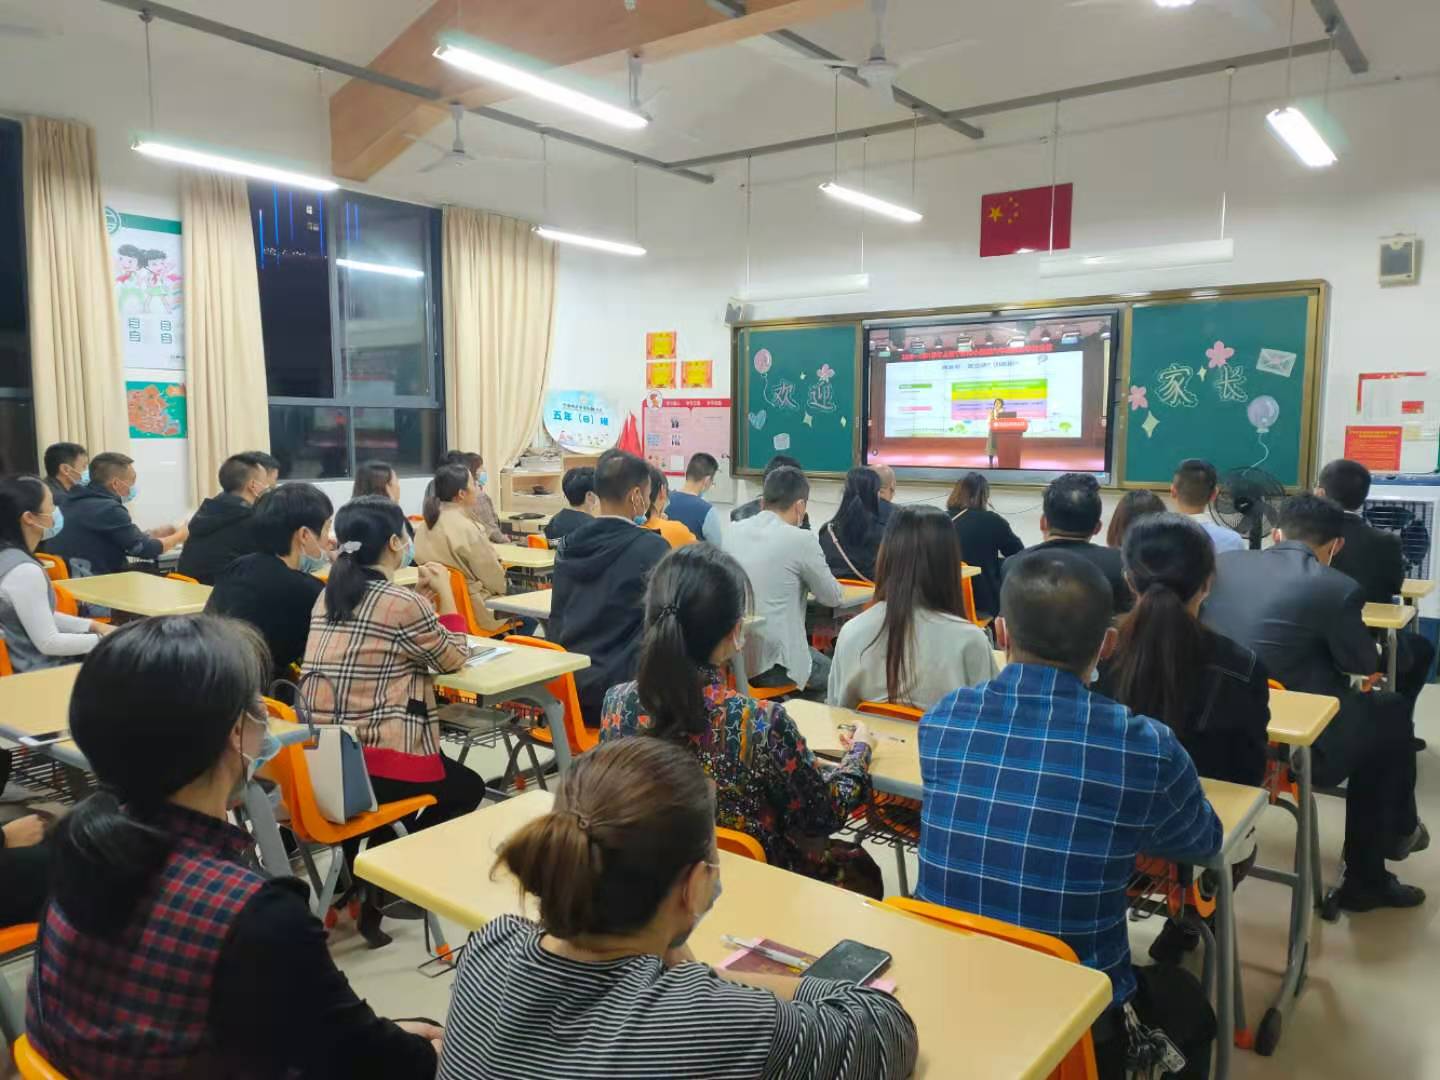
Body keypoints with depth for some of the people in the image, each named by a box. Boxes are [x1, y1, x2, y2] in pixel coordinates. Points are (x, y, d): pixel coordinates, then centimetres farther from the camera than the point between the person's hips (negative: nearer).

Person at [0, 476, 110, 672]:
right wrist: (102, 639, -11)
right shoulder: (24, 571, -26)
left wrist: (92, 626, 8)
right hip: (42, 673, -9)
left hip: (26, 661, 9)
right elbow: (48, 643, -22)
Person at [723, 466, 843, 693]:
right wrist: (807, 583, 20)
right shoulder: (801, 540, -13)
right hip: (771, 663, -6)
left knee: (821, 662, 28)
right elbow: (832, 597, 1)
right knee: (831, 671, 23)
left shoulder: (732, 531, 4)